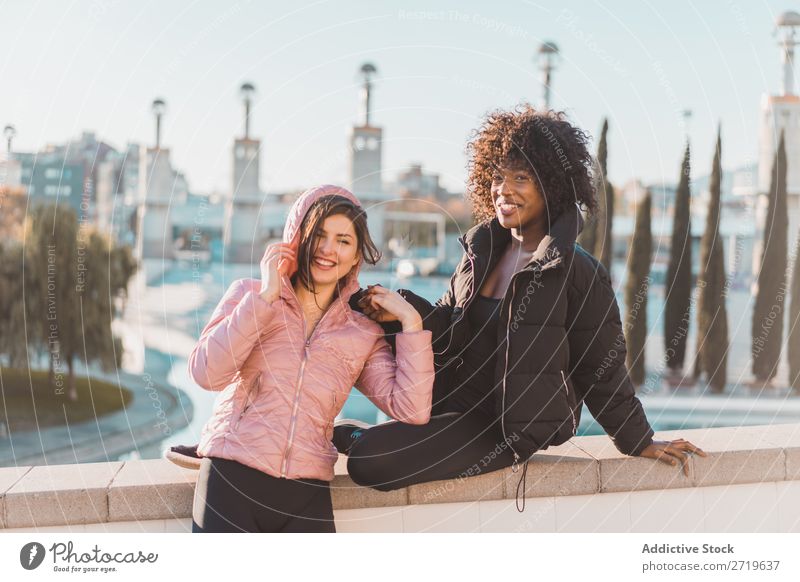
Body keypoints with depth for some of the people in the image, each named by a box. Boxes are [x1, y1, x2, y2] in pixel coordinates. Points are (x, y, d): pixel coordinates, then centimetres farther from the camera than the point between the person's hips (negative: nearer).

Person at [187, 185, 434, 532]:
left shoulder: (363, 334, 12)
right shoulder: (248, 295, 8)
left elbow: (411, 410, 0)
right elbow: (206, 373, -8)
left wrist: (410, 322, -1)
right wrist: (266, 296, -8)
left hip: (307, 496, 2)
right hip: (232, 480, -2)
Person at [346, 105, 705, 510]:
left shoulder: (579, 273, -14)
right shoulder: (481, 249, 6)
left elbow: (602, 370, -4)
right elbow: (449, 325, 10)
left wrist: (639, 442, 5)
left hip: (507, 429, -7)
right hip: (457, 401, 7)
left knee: (371, 462, -22)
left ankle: (356, 440, 14)